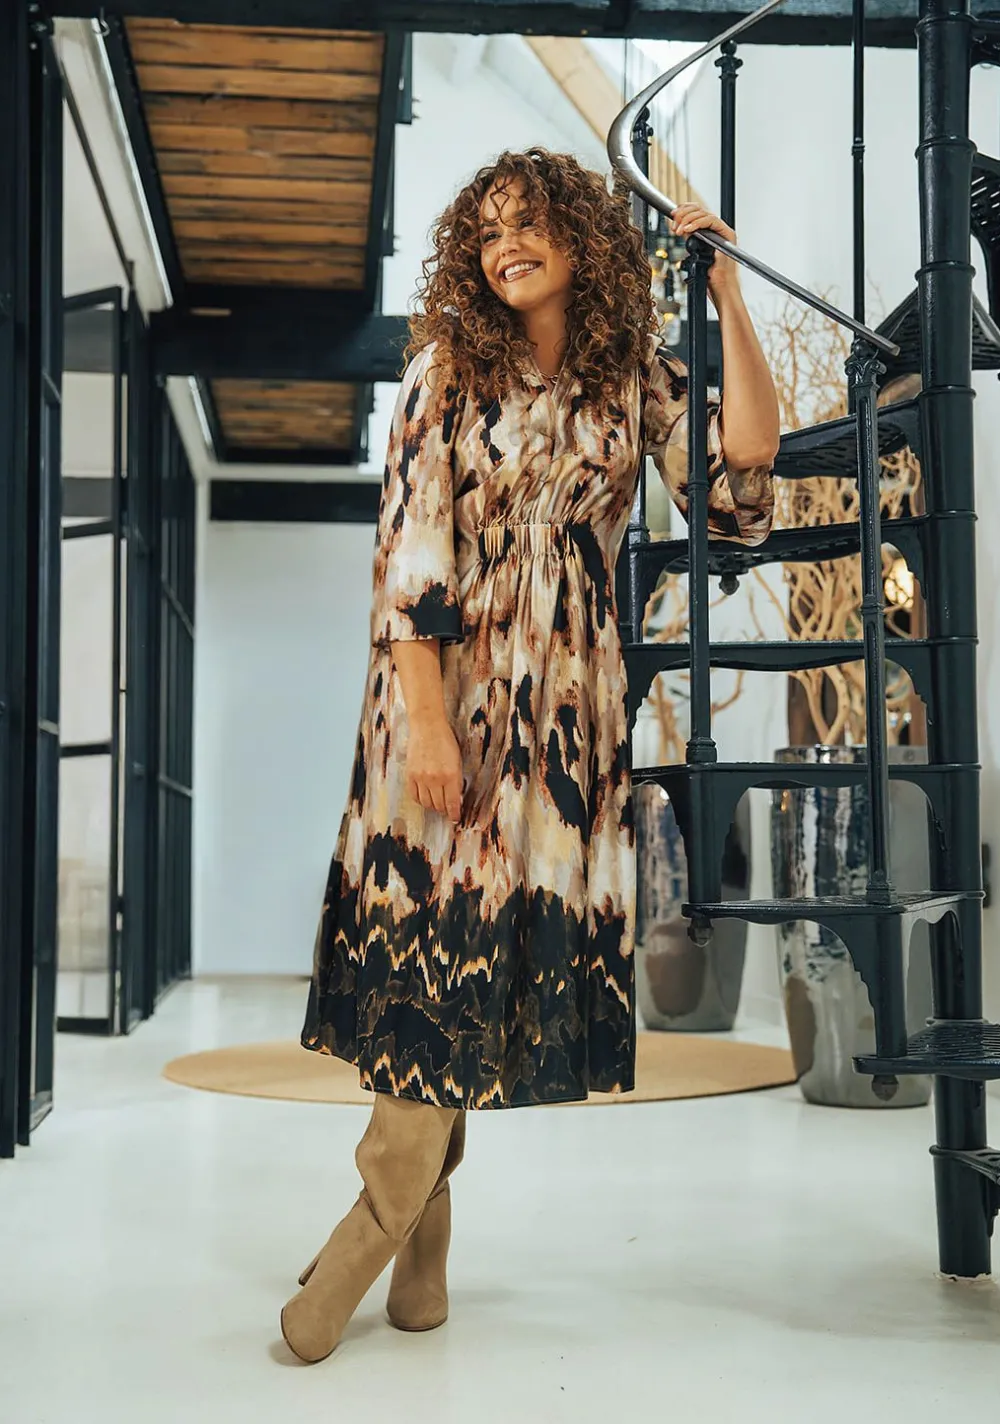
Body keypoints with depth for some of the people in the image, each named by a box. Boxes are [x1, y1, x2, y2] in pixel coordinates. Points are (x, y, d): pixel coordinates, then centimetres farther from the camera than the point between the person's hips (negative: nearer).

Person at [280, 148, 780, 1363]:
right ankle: (416, 1226, 14)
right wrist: (425, 714, -16)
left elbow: (741, 492, -7)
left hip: (570, 702, 2)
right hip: (444, 680, -2)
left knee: (516, 937, 1)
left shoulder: (638, 376, 8)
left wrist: (729, 302, -6)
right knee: (431, 926, -2)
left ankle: (381, 1226, 15)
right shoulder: (447, 371, 3)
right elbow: (408, 546, -5)